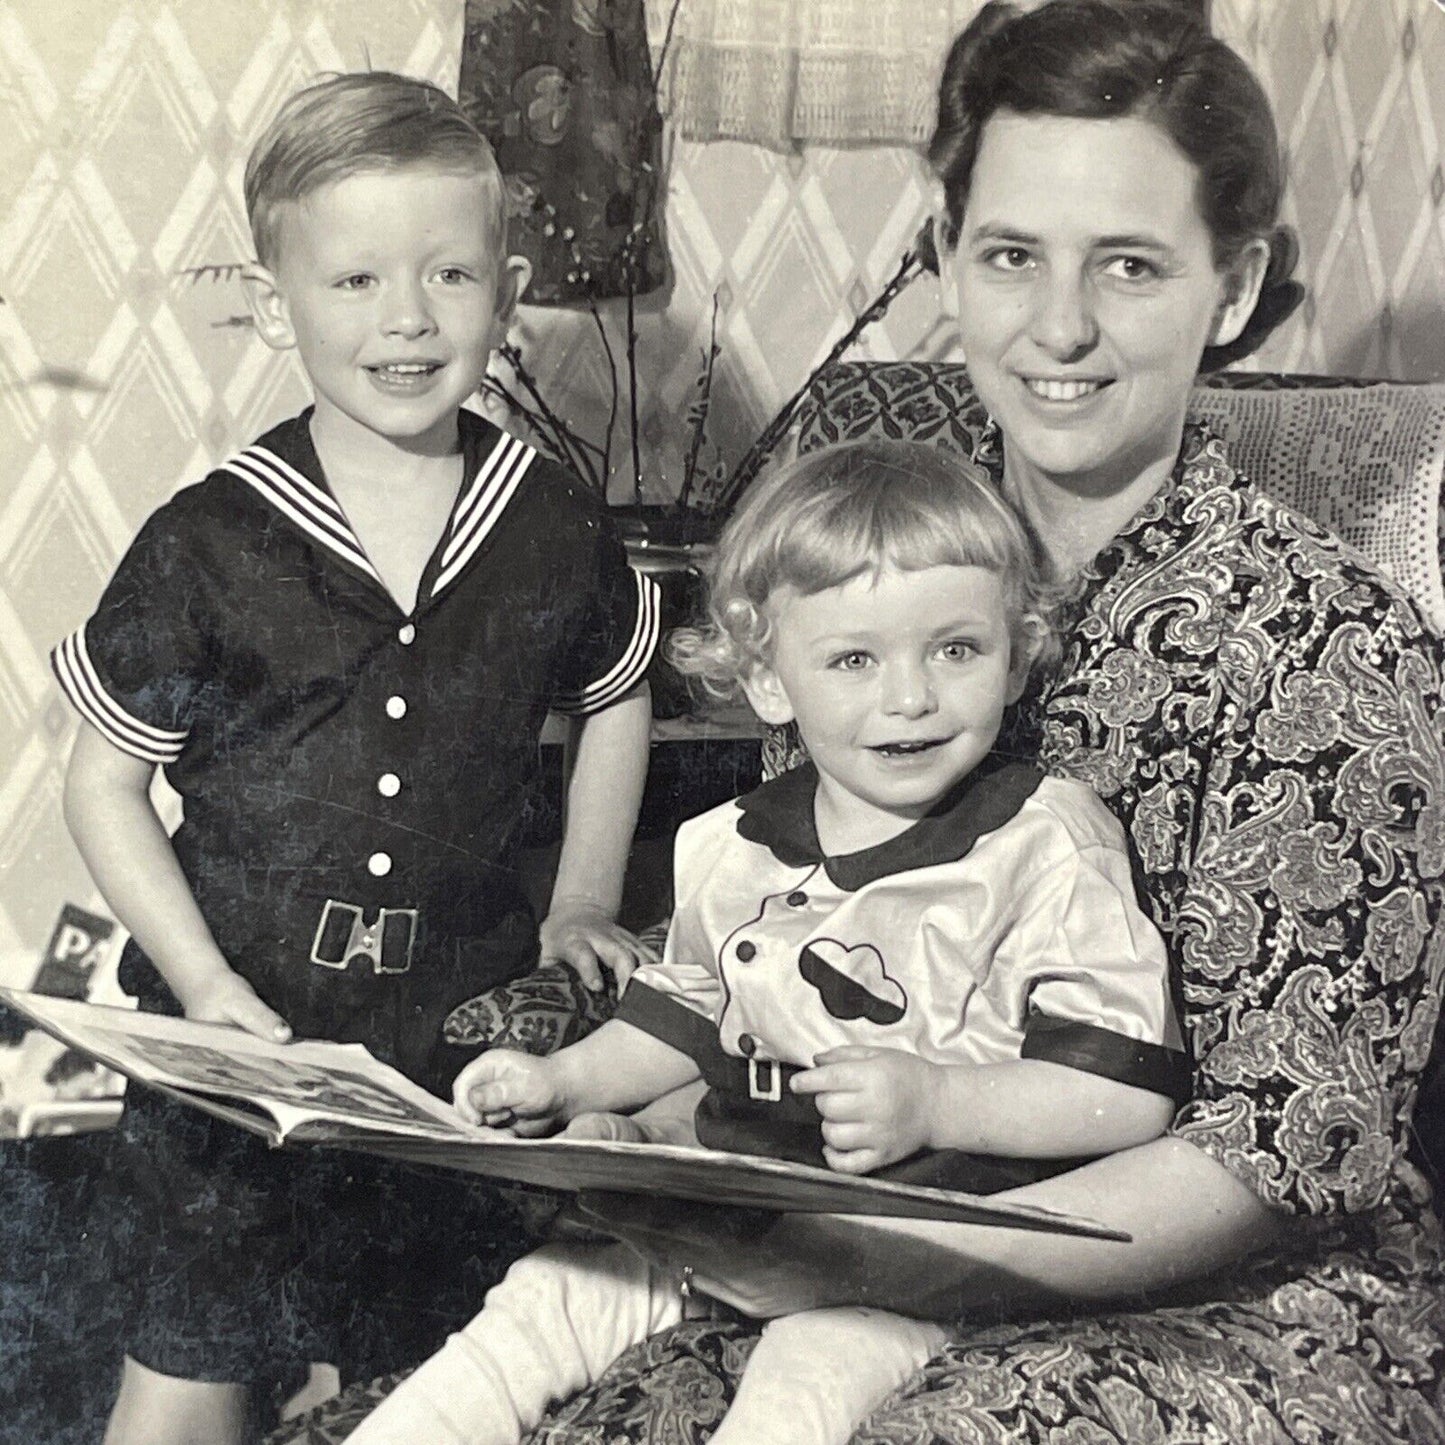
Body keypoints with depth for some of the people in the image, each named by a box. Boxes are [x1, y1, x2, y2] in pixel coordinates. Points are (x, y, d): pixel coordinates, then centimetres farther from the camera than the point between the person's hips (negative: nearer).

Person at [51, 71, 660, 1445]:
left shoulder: (552, 530, -3)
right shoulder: (207, 548, -11)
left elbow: (613, 696, 16)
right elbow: (105, 782, -4)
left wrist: (583, 902, 9)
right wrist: (209, 988, -12)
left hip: (468, 1013, 3)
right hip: (244, 1017, -2)